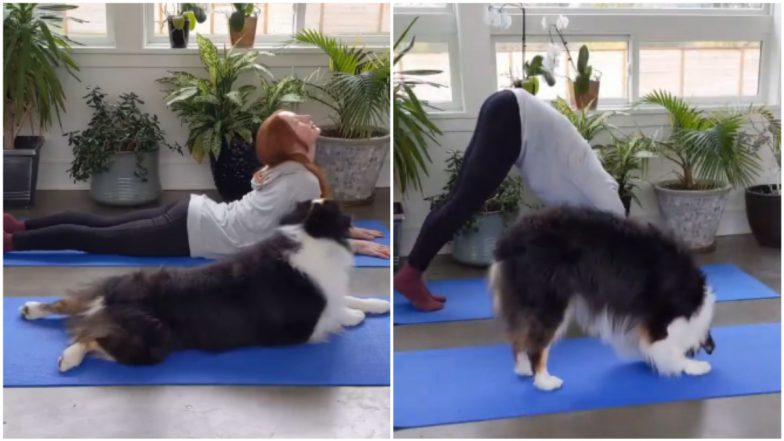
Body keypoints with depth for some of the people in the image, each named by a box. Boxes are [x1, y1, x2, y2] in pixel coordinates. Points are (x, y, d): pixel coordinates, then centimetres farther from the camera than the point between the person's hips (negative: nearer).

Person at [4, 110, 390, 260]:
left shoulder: (285, 168, 13)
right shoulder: (303, 179, -16)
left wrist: (349, 229, 21)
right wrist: (359, 246, -1)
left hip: (194, 214, 8)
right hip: (193, 235, -8)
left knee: (100, 228, 14)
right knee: (96, 238, -3)